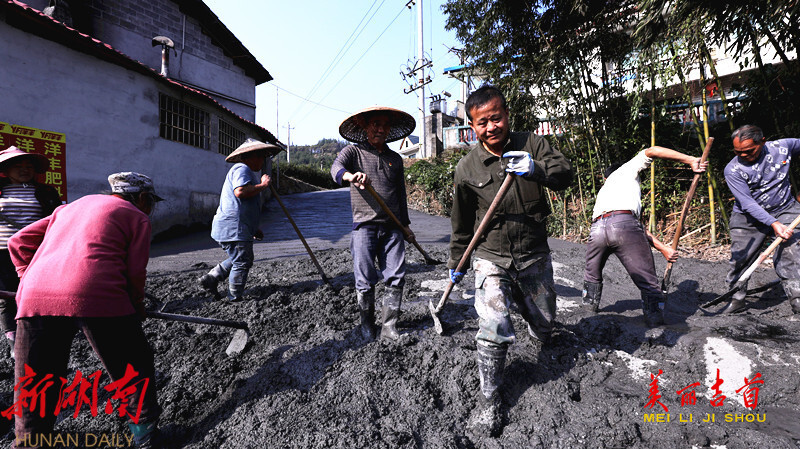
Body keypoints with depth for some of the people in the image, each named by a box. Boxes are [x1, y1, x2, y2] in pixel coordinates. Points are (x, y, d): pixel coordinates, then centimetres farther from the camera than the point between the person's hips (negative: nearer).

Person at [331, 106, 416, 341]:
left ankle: (389, 327, 15)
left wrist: (405, 224, 21)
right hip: (364, 226, -3)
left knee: (396, 277, 1)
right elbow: (336, 167, -16)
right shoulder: (353, 151, 5)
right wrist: (350, 175, -40)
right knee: (365, 281, 2)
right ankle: (367, 324, 23)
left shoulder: (395, 159, 17)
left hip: (392, 228, 4)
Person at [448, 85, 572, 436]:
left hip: (534, 255, 2)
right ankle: (489, 399, 8)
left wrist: (537, 169, -32)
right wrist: (456, 262, 12)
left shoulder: (531, 144, -1)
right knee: (494, 329, -16)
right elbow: (462, 222, 4)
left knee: (544, 326, 18)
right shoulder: (467, 168, -6)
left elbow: (565, 173, -11)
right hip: (492, 258, -2)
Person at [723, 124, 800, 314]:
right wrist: (773, 223, -29)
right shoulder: (733, 170, -17)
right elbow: (748, 204, -20)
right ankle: (737, 299, 13)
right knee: (740, 258, -2)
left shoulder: (782, 146, -7)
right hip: (748, 218, -2)